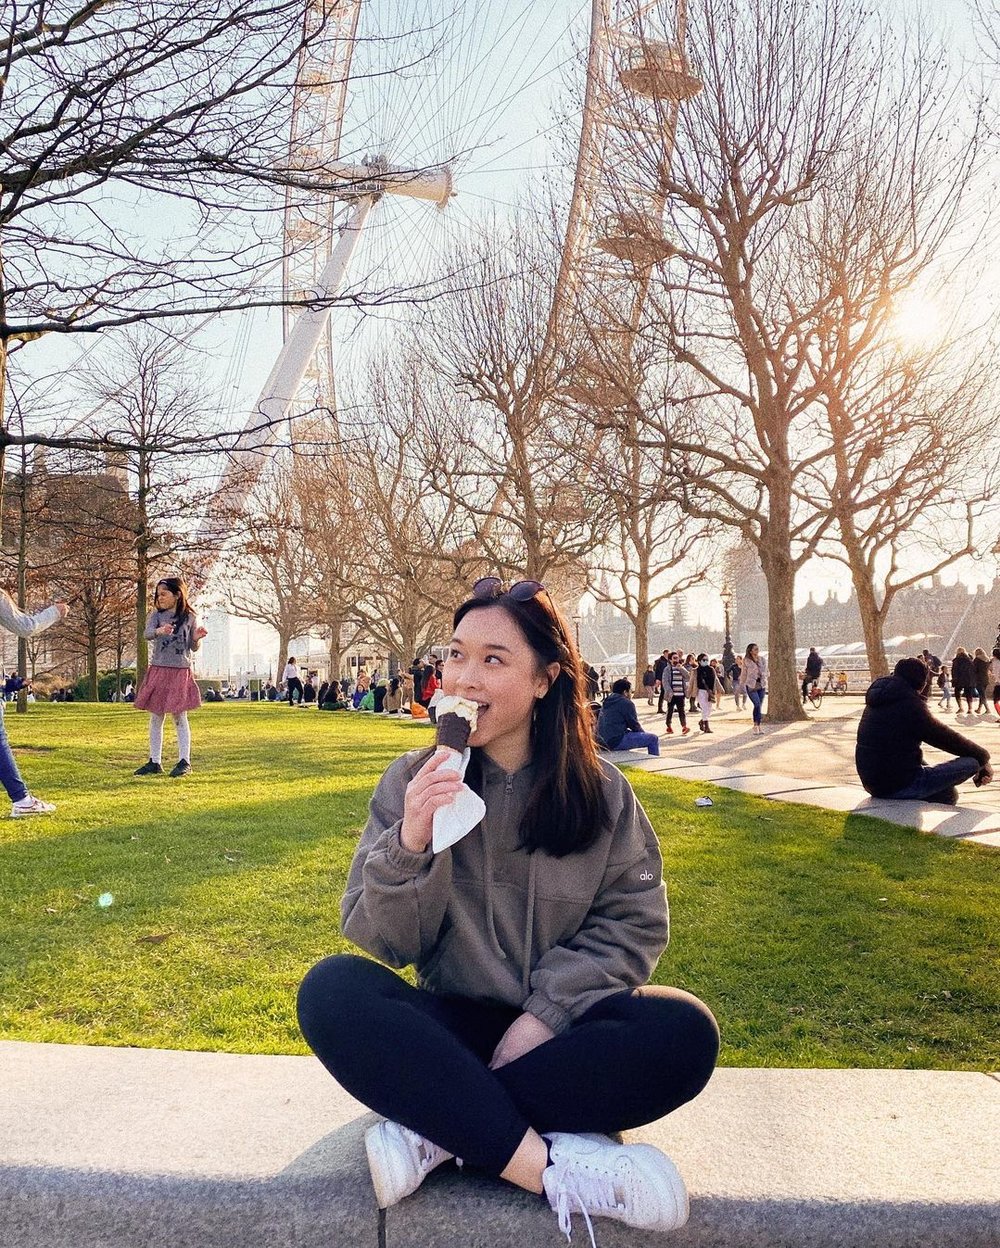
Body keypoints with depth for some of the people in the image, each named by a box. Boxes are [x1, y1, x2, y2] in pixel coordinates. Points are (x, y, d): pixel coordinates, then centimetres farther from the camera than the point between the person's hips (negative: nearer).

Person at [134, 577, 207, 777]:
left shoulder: (190, 618, 1)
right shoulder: (156, 615, 4)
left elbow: (193, 648, 7)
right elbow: (147, 634, -16)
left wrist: (196, 639, -15)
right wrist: (159, 631, -37)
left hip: (180, 672, -3)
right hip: (158, 670, 3)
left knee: (179, 717, 0)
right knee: (155, 718, 8)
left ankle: (184, 761, 6)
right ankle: (154, 762, 16)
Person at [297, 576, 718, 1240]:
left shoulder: (600, 791, -3)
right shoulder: (415, 781, -4)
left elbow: (632, 924, -3)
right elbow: (384, 943, -5)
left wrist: (544, 1013, -17)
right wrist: (409, 846, -24)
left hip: (557, 1031, 1)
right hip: (452, 1025, 0)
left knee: (684, 1033, -29)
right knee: (331, 991, -28)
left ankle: (438, 1131, -22)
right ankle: (548, 1165, -28)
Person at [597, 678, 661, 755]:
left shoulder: (606, 702, 19)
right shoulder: (626, 703, -7)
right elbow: (634, 725, -3)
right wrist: (643, 734, 17)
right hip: (616, 742, -9)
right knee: (653, 738, -4)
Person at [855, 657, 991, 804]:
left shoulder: (877, 702, 10)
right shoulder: (910, 705, -15)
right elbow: (949, 739, -8)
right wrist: (984, 756, 5)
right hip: (901, 785, -9)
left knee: (948, 793, 29)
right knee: (972, 761, -6)